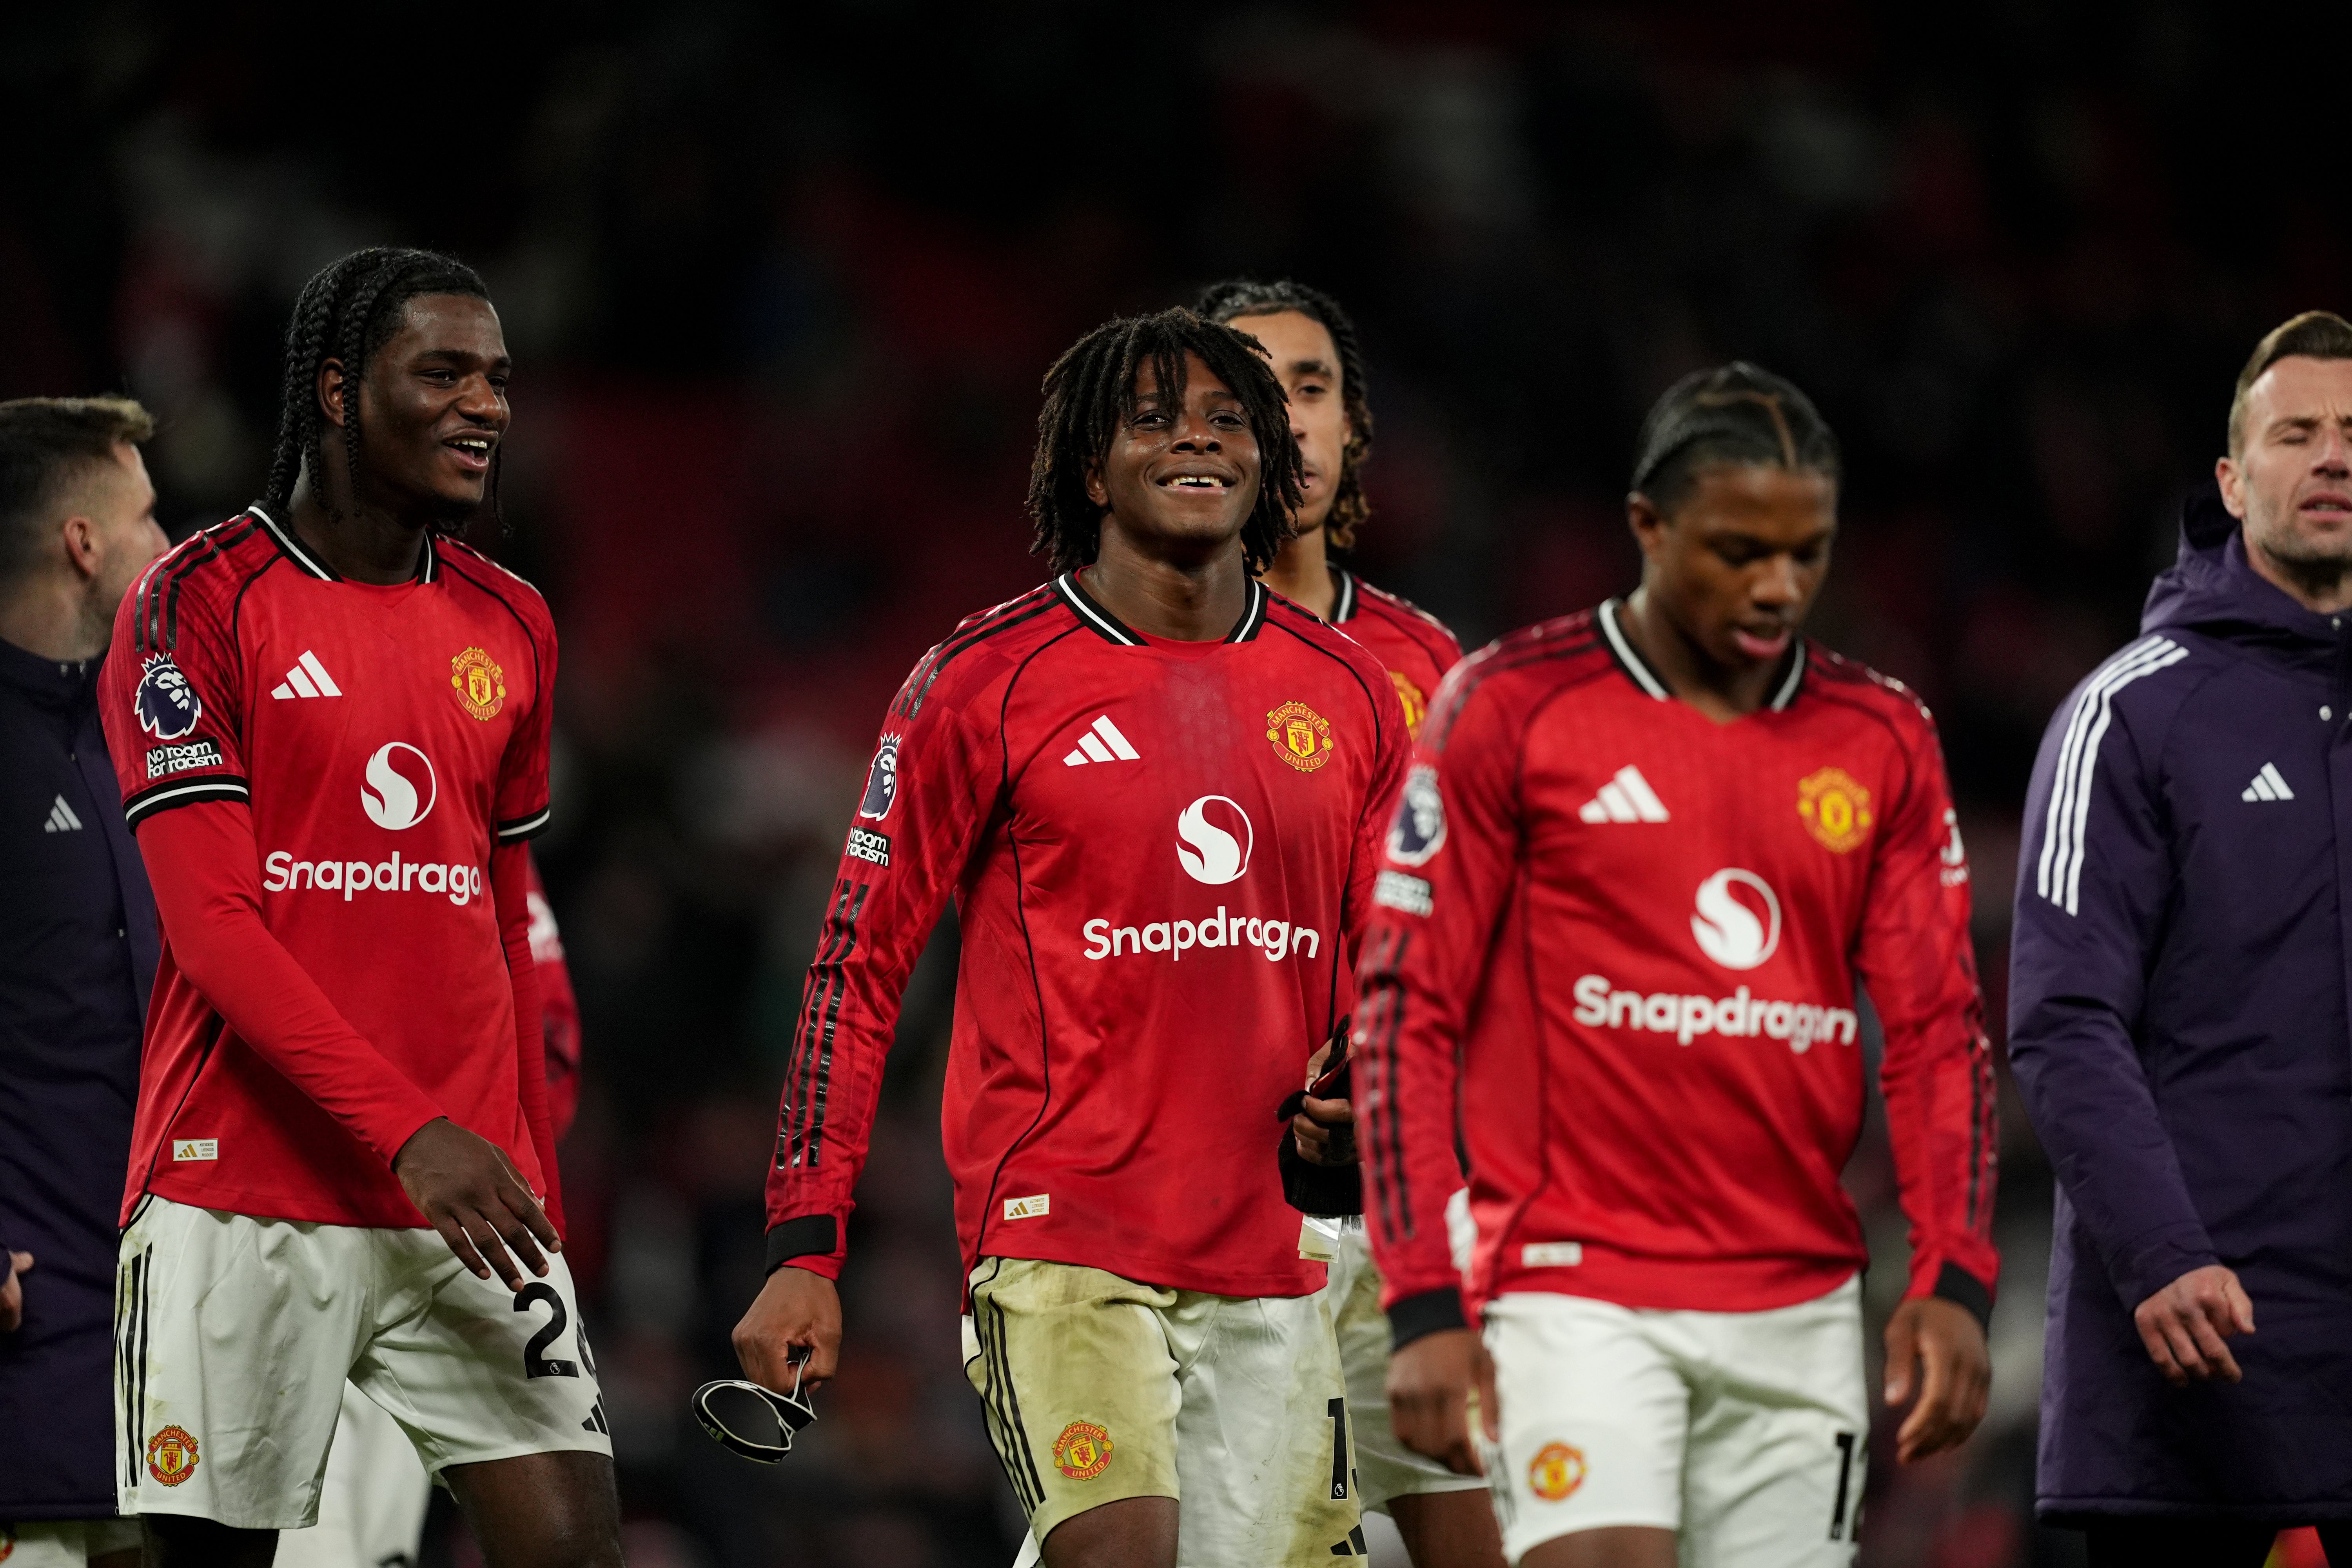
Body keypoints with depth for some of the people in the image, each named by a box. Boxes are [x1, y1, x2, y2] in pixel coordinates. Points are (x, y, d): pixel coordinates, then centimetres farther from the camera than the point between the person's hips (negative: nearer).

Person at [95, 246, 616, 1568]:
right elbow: (211, 927, -12)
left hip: (468, 1196, 5)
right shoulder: (202, 603, -4)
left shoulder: (510, 628, 14)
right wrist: (409, 1131, -20)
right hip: (244, 1195, -5)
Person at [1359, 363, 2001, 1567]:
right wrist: (1424, 1303, -10)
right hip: (1575, 1292, -4)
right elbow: (1408, 1013, -3)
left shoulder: (1882, 742, 9)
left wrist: (1953, 1281, -4)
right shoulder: (1511, 710, -3)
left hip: (1800, 1316, 4)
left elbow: (1937, 1029, 9)